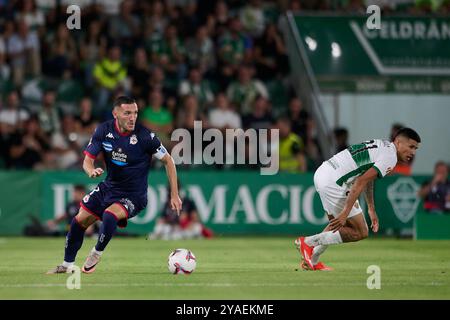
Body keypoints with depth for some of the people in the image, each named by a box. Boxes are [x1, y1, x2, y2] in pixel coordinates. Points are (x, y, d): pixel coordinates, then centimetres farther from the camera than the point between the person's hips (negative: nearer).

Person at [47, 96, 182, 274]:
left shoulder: (145, 136, -21)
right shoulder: (104, 130, -10)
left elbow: (168, 161, -9)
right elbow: (88, 159, -5)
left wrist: (174, 195, -10)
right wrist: (91, 170, -31)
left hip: (133, 196, -5)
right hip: (109, 187, 5)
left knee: (109, 215, -33)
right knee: (79, 221, 7)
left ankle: (97, 254, -7)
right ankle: (67, 266, 29)